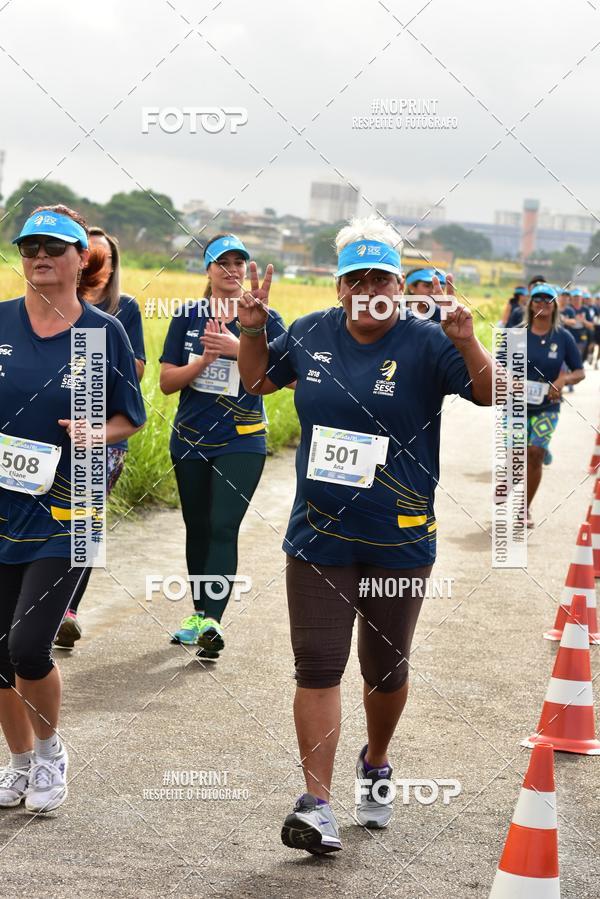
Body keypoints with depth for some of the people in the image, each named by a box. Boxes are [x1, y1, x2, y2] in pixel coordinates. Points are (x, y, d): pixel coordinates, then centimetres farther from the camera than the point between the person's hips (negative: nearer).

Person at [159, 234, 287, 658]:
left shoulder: (264, 319, -1)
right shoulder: (188, 318, 4)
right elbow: (167, 381, 1)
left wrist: (237, 348, -24)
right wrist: (206, 357, -16)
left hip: (241, 443, -3)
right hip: (190, 441, 3)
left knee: (223, 528, -15)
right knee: (198, 528, 12)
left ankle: (211, 621, -21)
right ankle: (199, 613, 26)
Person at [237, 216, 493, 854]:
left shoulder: (426, 343, -9)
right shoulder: (310, 335, 3)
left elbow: (493, 395, -18)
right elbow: (257, 380, 19)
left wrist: (466, 343, -34)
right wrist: (253, 329, 2)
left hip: (400, 541, -2)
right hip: (319, 535, 2)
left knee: (386, 666, 15)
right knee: (317, 664, -6)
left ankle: (376, 766, 41)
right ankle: (316, 803, -6)